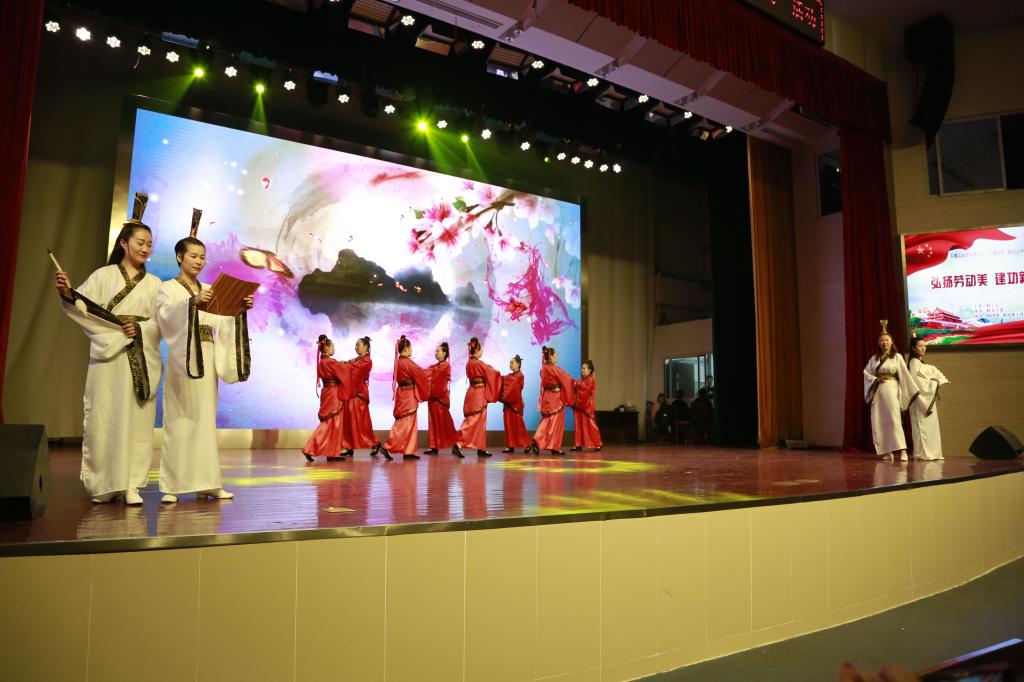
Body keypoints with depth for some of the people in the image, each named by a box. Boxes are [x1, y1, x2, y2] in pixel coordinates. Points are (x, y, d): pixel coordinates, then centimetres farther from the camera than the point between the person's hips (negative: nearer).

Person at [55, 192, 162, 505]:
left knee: (136, 419, -3)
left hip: (142, 358, 2)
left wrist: (140, 329, -13)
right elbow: (84, 308, -4)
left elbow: (161, 323, 6)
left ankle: (131, 484, -1)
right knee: (103, 417, -3)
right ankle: (102, 483, 7)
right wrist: (67, 293, -23)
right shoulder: (103, 275, 8)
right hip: (107, 354, -1)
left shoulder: (153, 284, 14)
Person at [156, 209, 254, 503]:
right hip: (183, 358, -4)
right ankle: (171, 485, -1)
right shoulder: (168, 288, 4)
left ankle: (205, 482, 6)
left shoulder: (209, 291, 18)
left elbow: (223, 323, 6)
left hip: (208, 358, 4)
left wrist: (241, 309, -14)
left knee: (205, 420, 4)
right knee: (179, 420, -5)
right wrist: (192, 303, -34)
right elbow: (167, 315, -17)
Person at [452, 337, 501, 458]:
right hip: (478, 393, -9)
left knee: (480, 422, 13)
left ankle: (481, 449, 17)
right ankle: (458, 445, -17)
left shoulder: (469, 362, 12)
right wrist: (498, 373, 12)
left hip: (473, 392, 9)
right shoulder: (478, 363, -14)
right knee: (473, 421, -9)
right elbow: (491, 372, -7)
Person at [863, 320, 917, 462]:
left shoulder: (897, 357, 4)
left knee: (894, 419, -13)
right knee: (879, 421, 1)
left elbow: (905, 375, -1)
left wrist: (914, 391, -6)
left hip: (891, 390, -3)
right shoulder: (874, 358, 11)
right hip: (877, 391, 3)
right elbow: (866, 373, 9)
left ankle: (902, 451, -16)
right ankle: (886, 452, 8)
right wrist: (876, 379, -9)